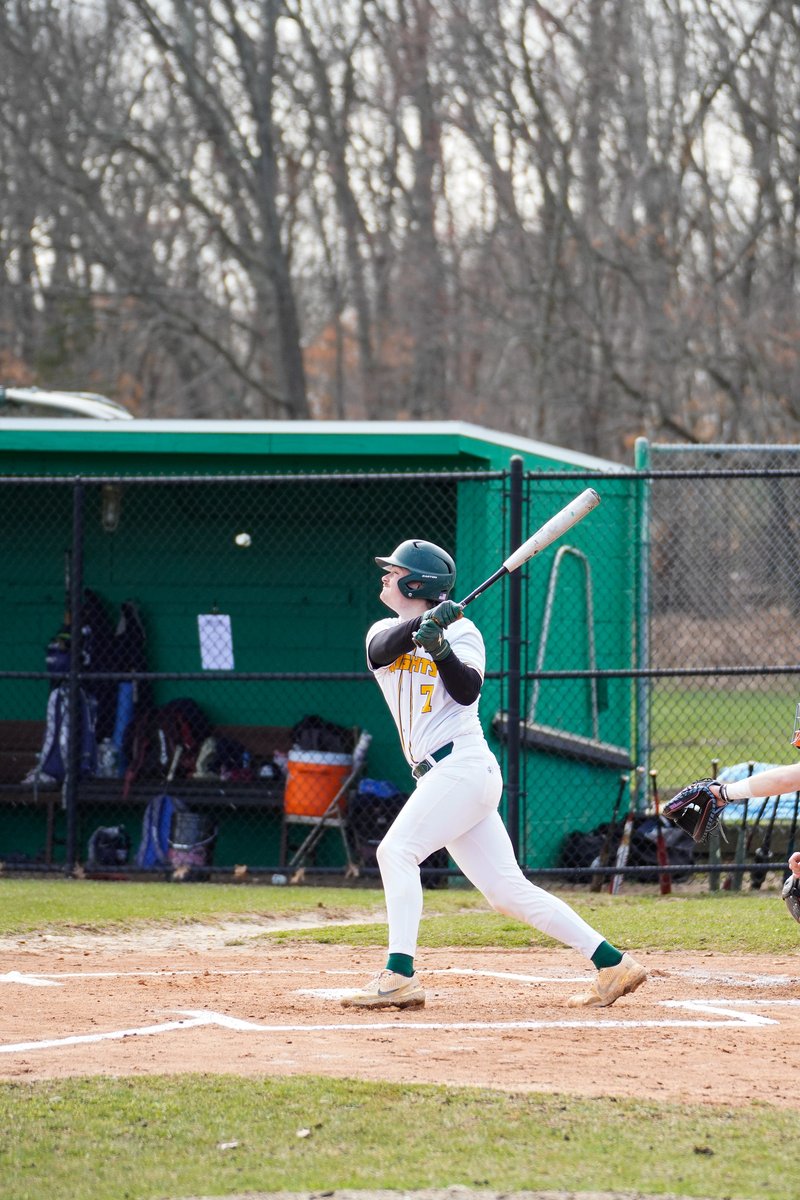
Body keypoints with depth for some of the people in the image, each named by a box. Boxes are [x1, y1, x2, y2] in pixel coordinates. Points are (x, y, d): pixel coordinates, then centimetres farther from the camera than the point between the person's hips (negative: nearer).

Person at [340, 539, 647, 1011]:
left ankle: (400, 977, -25)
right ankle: (612, 963, 2)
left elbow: (468, 691, -14)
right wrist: (423, 626, -25)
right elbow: (384, 649, -8)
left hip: (464, 764, -7)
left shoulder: (460, 630, 1)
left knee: (397, 851, -20)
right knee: (508, 891, 2)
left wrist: (441, 646, -27)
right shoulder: (386, 631, 17)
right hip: (439, 776, 7)